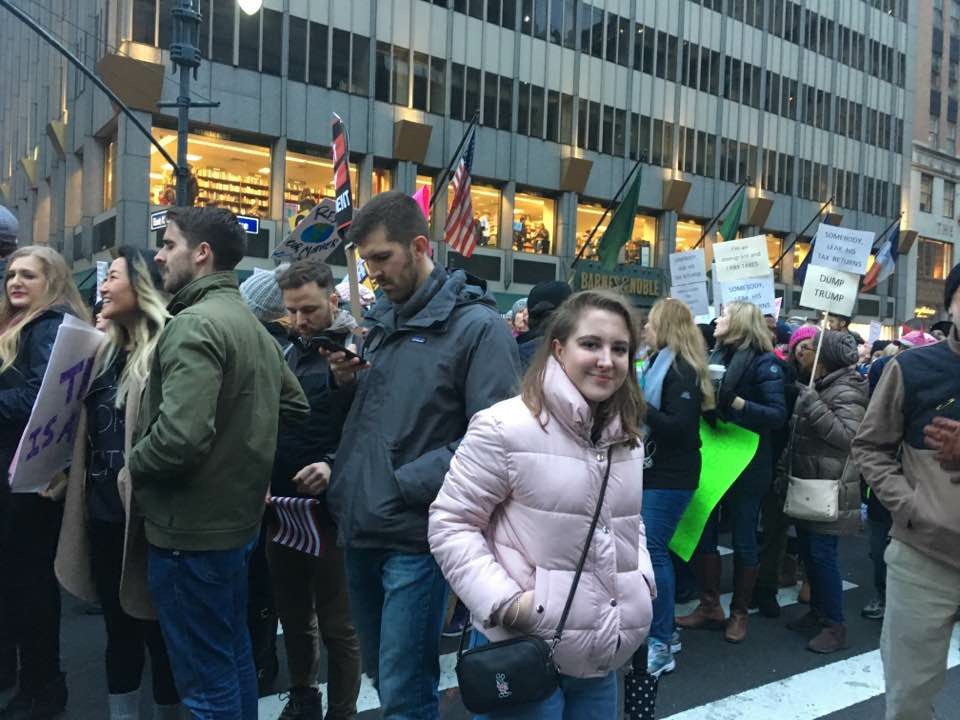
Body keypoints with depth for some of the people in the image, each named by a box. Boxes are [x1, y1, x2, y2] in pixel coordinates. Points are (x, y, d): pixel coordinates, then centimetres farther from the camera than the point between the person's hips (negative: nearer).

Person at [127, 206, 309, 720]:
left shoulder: (194, 324, -18)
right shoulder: (251, 324, 11)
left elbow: (179, 435, -29)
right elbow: (295, 404, 18)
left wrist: (132, 469, -10)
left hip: (191, 528, -9)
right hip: (238, 516, 9)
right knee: (234, 657, 22)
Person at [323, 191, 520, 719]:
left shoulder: (476, 326, -11)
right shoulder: (381, 319, 11)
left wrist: (405, 483, -18)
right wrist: (348, 382, 0)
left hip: (415, 536, -7)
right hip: (358, 527, 7)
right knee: (381, 674, 21)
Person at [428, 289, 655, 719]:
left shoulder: (627, 440, 8)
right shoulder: (504, 427, -17)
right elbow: (449, 524, -14)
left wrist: (642, 578, 6)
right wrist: (503, 601, -20)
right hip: (522, 654, -6)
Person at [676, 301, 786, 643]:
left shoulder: (763, 362, -9)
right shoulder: (714, 356, 7)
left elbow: (778, 415, -17)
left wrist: (737, 403, -26)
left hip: (745, 463, -5)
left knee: (743, 540, 8)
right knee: (703, 532, 10)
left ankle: (739, 612, 22)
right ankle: (710, 605, 24)